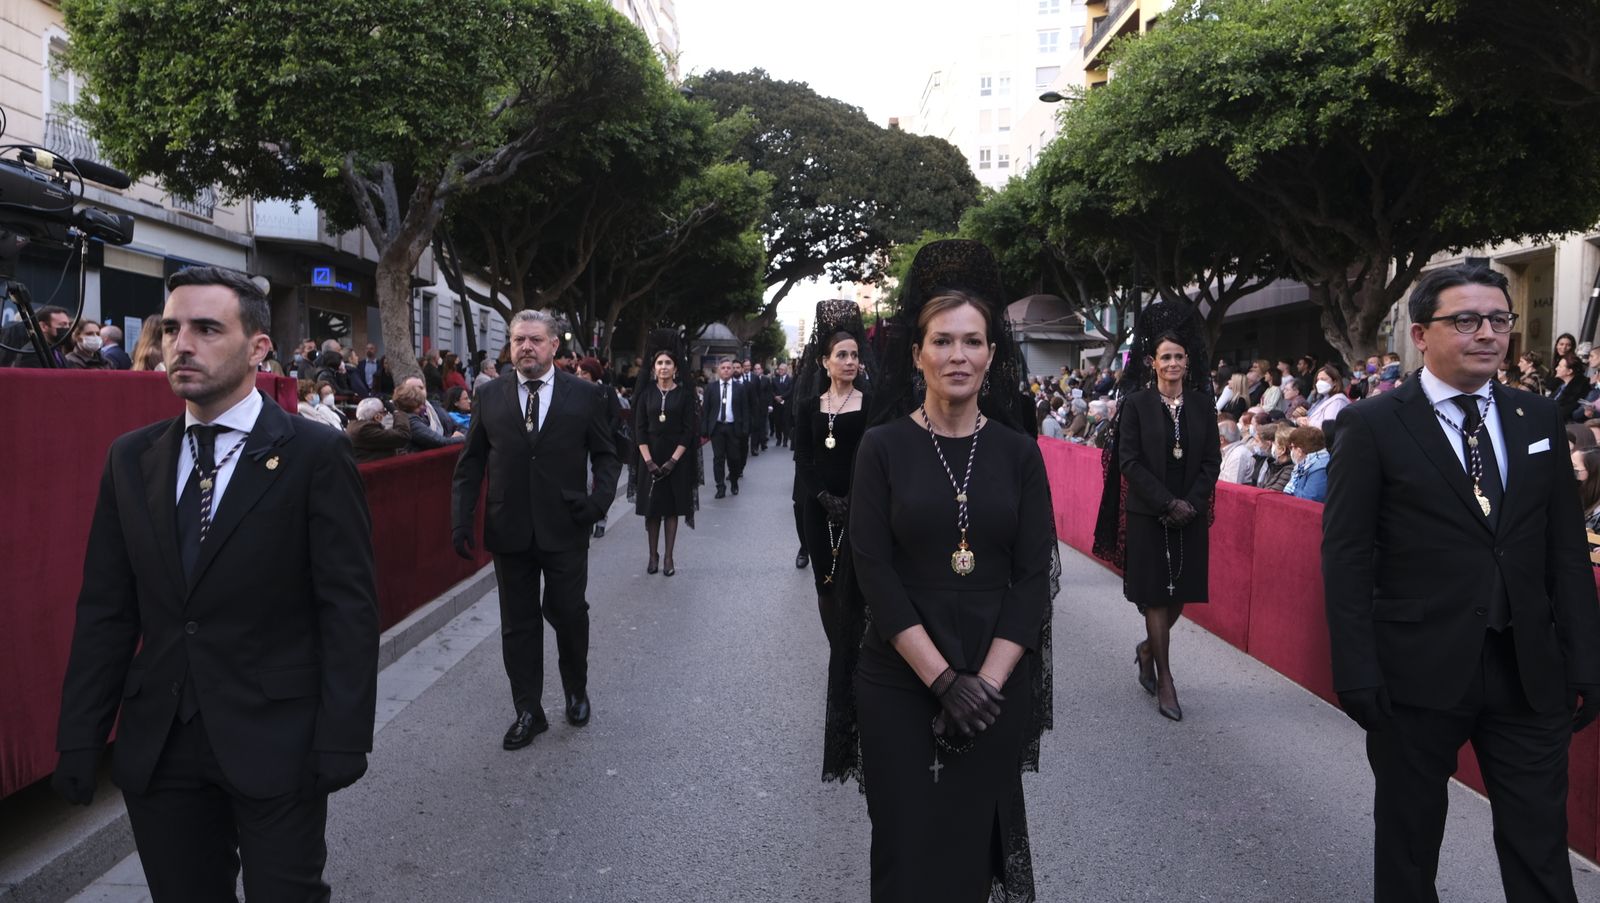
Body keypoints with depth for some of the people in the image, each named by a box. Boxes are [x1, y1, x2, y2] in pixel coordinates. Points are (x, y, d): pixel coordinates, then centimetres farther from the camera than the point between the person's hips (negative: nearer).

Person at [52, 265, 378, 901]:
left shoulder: (315, 455, -8)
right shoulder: (131, 459, 6)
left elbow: (349, 605, -10)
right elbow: (105, 609, 7)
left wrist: (343, 741, -13)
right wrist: (80, 740, 4)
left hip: (276, 743, -4)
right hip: (156, 746, 5)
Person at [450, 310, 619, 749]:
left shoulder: (585, 395, -1)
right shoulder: (490, 396, 3)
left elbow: (606, 454, 5)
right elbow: (471, 461, 6)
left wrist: (600, 500, -11)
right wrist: (462, 519, -3)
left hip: (565, 530, -2)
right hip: (510, 531, 2)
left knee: (569, 613, 8)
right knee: (518, 623, 10)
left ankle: (576, 692, 34)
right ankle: (528, 711, 22)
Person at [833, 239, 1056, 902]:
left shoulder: (1017, 451, 2)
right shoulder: (884, 447, -3)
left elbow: (1034, 575, -2)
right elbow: (874, 572, -9)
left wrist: (986, 681, -12)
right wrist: (943, 680, -15)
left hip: (996, 685, 2)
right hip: (900, 684, -1)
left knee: (975, 845, 12)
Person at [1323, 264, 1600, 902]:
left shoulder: (1538, 418, 7)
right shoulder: (1372, 426, -6)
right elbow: (1345, 557, -8)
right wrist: (1357, 675, -12)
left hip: (1530, 674, 4)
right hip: (1420, 674, -3)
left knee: (1540, 845, 10)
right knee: (1409, 838, 13)